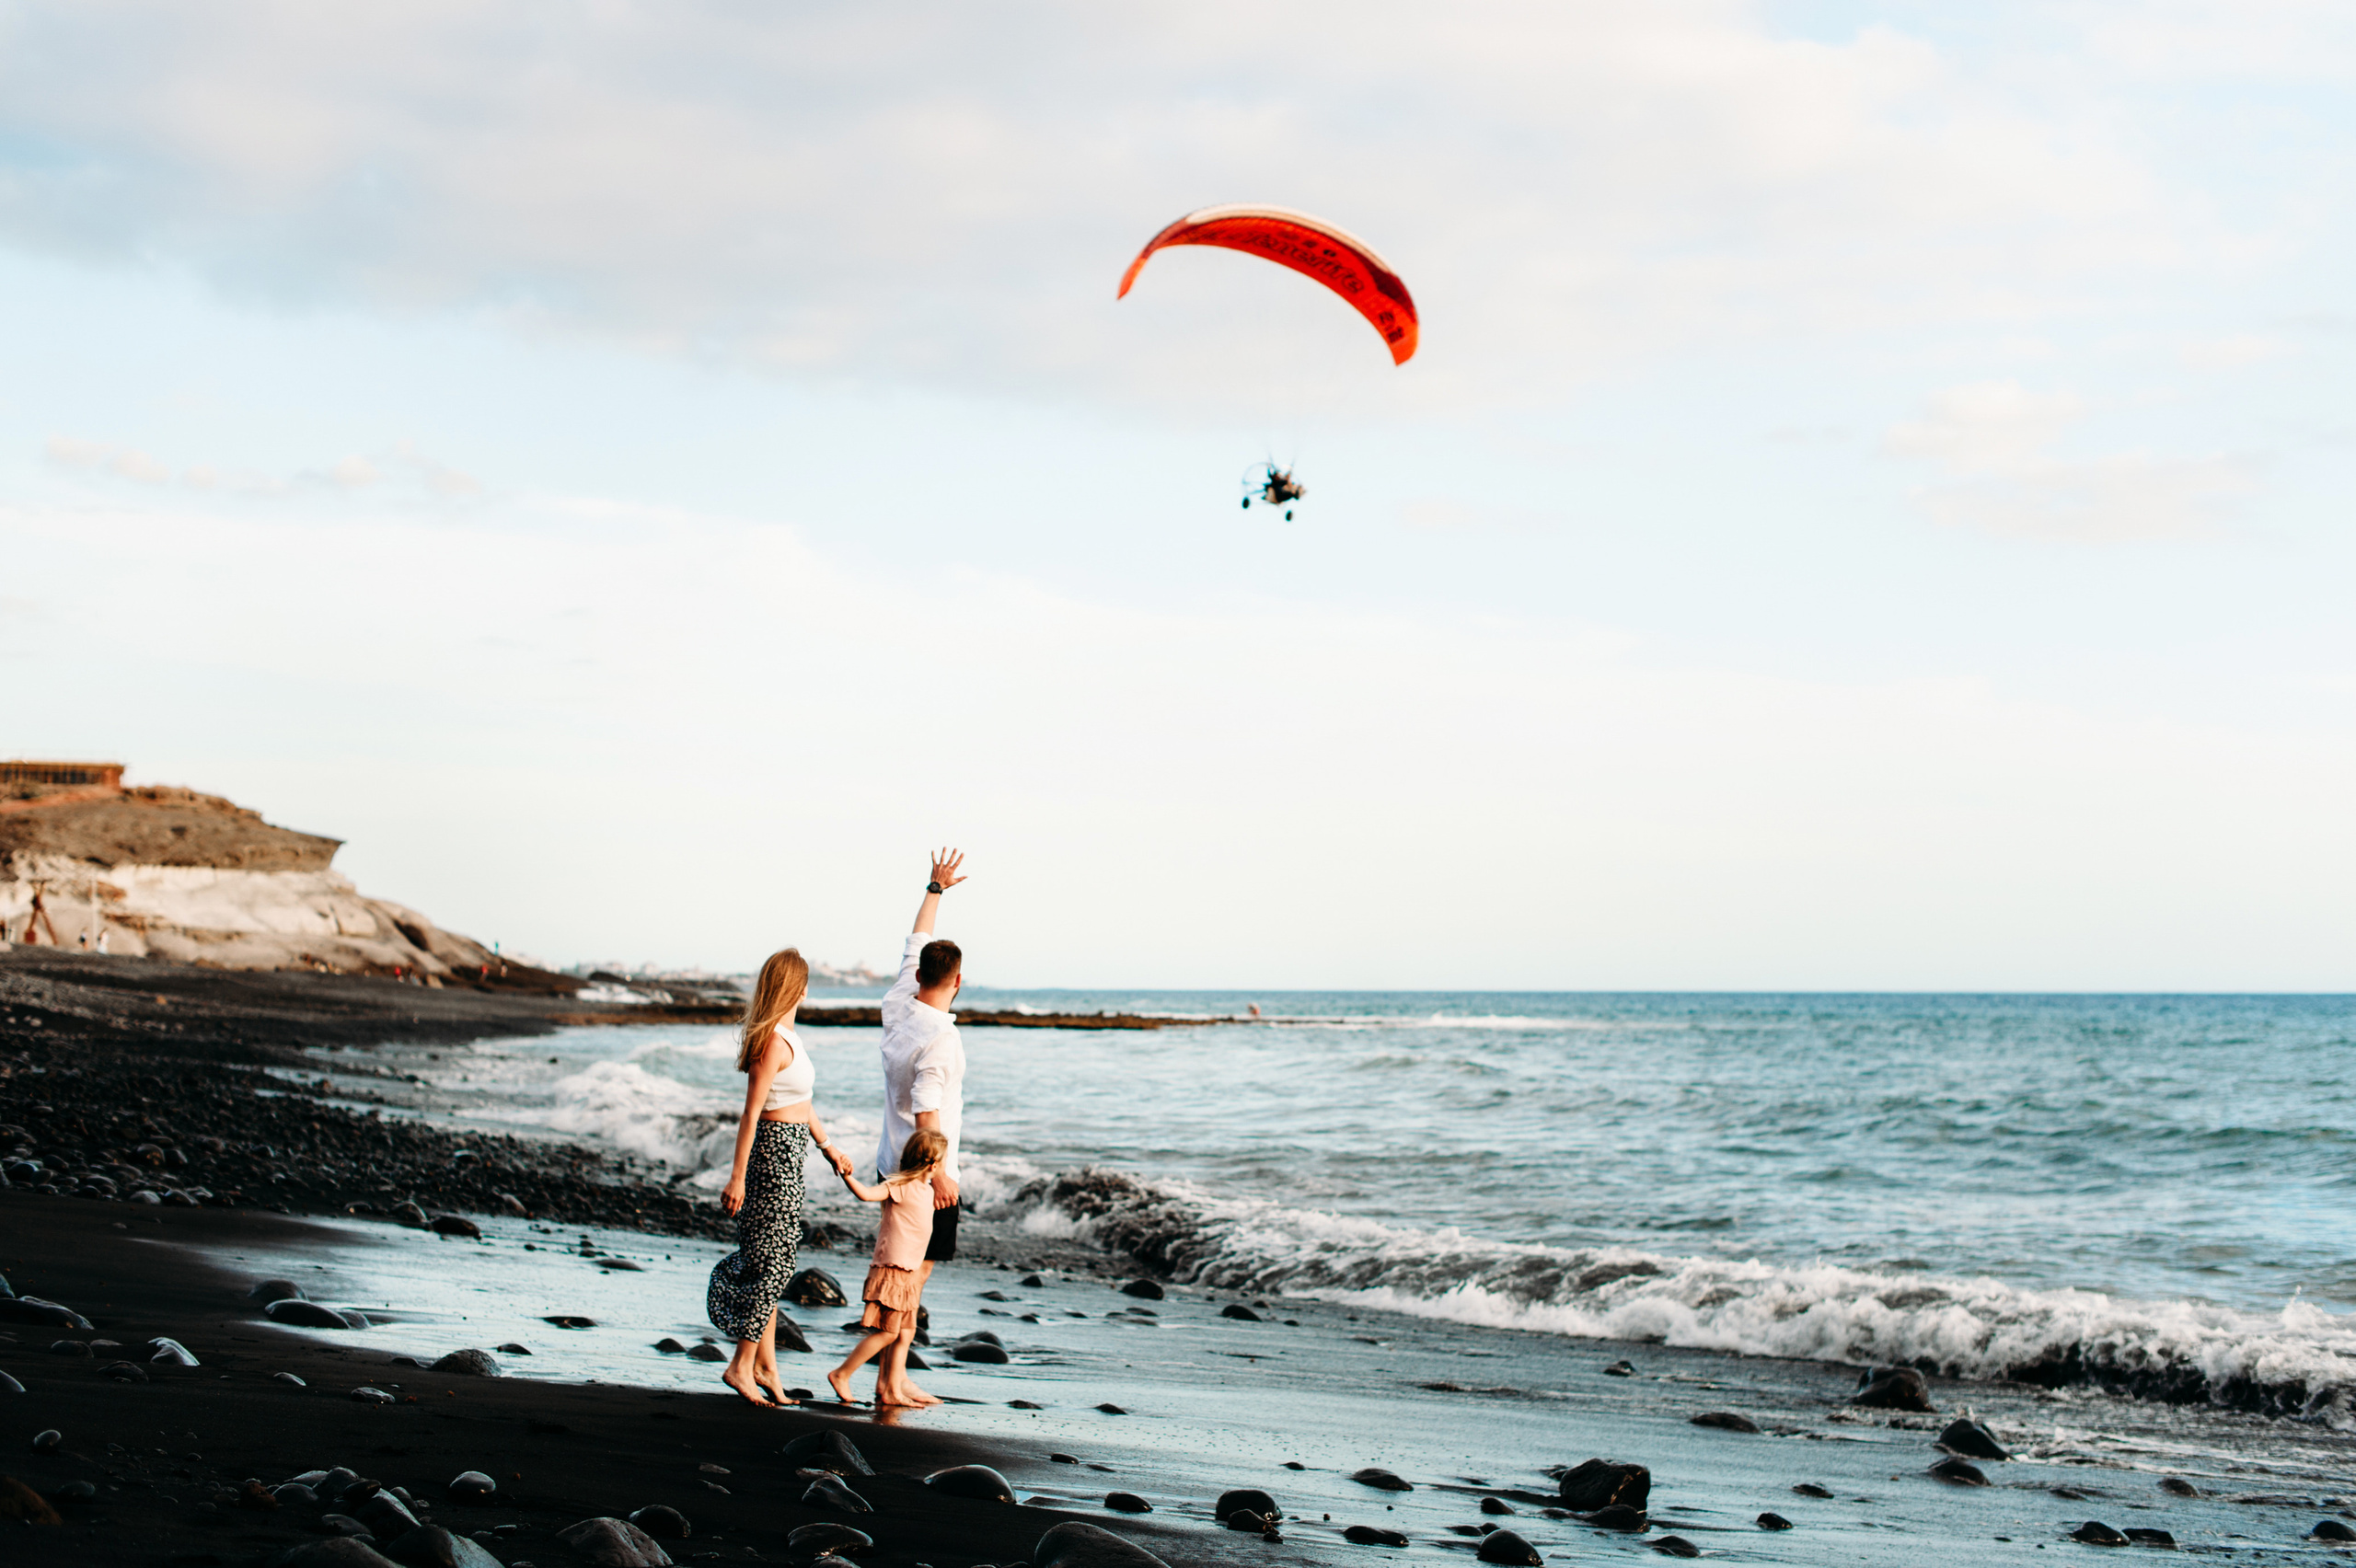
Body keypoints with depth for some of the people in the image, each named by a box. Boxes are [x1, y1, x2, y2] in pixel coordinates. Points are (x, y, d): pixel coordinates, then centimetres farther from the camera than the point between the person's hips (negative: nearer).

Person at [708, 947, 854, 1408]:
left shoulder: (785, 1036, 12)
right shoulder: (774, 1042, -18)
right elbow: (751, 1113, -20)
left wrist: (827, 1146, 29)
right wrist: (737, 1177, -20)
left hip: (789, 1149, 10)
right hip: (776, 1149, -10)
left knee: (773, 1258, 12)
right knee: (773, 1261, -5)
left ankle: (766, 1364, 17)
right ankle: (741, 1365, 1)